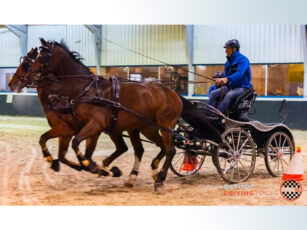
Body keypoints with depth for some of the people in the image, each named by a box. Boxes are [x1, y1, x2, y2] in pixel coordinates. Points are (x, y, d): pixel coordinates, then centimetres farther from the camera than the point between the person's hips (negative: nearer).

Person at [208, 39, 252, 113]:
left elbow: (239, 73, -25)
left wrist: (227, 79, -41)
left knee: (229, 95, -37)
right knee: (213, 93, -15)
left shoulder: (243, 59, -9)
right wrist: (220, 80, -7)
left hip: (242, 87, -7)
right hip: (230, 86, 7)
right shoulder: (228, 62, 16)